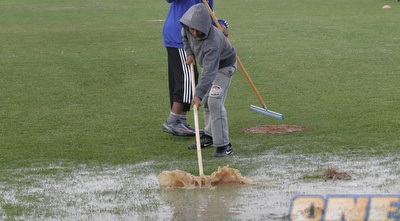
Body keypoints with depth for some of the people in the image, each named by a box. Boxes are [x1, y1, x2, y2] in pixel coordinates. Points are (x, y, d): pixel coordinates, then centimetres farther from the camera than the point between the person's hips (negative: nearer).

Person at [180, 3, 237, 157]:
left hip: (224, 66, -8)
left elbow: (209, 73, -49)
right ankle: (210, 136, 36)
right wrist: (190, 53, -9)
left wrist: (198, 95, -57)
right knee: (206, 101, 17)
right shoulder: (187, 28, -22)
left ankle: (224, 145, -17)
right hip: (209, 63, 8)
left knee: (215, 101, -21)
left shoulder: (212, 41, -44)